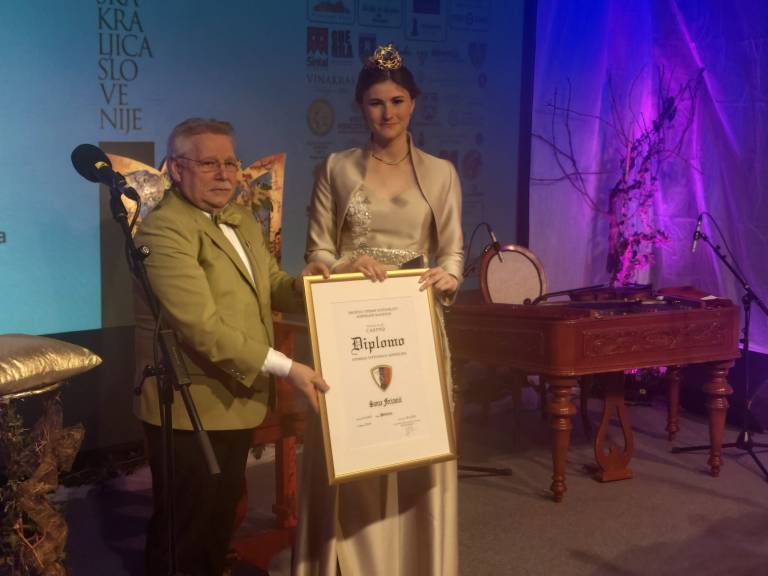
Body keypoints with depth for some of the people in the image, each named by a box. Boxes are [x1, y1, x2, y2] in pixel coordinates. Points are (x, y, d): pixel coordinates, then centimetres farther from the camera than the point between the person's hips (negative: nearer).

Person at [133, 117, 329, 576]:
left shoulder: (244, 221, 11)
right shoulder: (164, 229, -20)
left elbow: (272, 288, 12)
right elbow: (202, 327, -27)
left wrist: (301, 285, -13)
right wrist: (287, 368, -27)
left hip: (237, 400, 9)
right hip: (190, 408, -9)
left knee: (221, 521, 24)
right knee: (186, 534, 8)